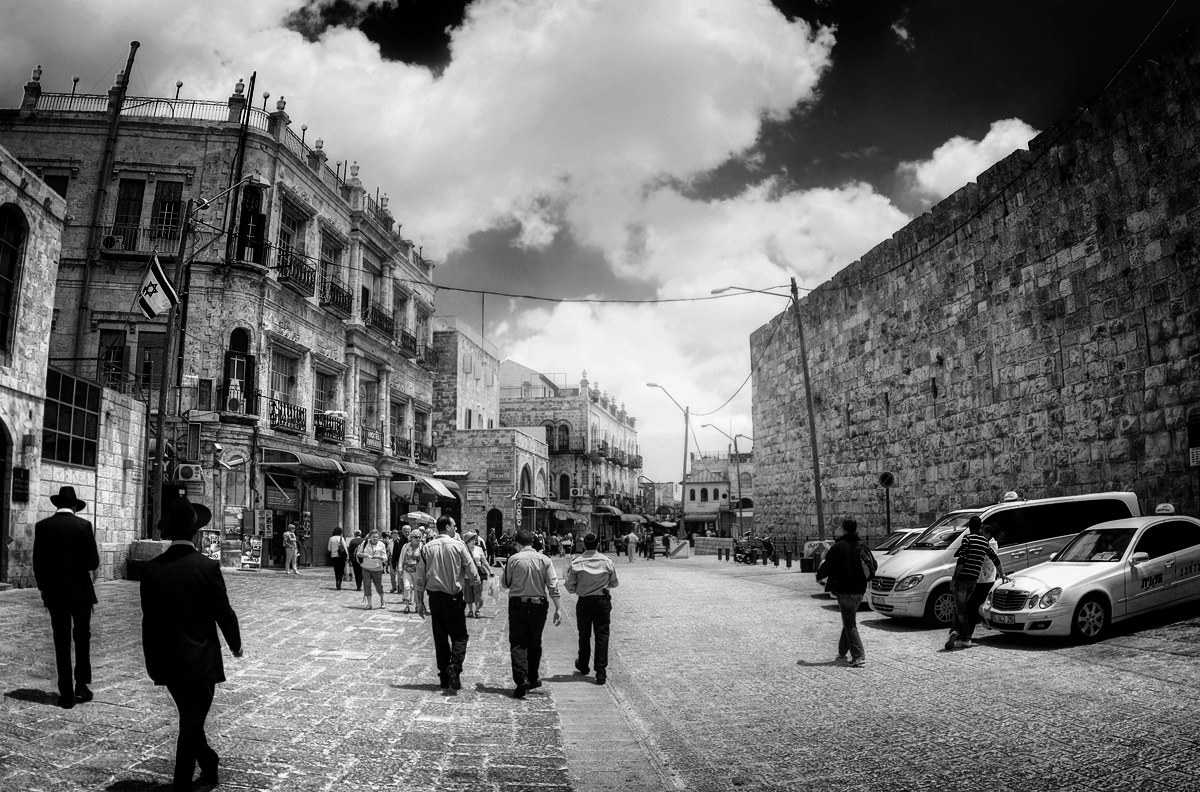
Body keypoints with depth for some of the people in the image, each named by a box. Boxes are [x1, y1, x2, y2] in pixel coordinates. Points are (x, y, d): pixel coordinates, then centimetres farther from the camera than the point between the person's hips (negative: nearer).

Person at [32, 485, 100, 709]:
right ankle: (82, 684, 10)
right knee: (82, 638, 15)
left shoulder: (42, 526, -3)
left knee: (61, 643, 7)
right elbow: (93, 562, -10)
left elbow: (38, 562, 1)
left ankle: (66, 694, 8)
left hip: (54, 593, 2)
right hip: (81, 592, -2)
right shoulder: (83, 525, -9)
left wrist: (44, 588, 14)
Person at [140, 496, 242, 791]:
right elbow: (225, 613, -9)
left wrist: (151, 661, 13)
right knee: (191, 723, 8)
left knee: (191, 719, 22)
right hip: (200, 661, -4)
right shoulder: (207, 567, -16)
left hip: (167, 662, 5)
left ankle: (209, 765, 38)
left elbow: (148, 619, 1)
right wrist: (235, 645, 9)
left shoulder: (151, 569, -6)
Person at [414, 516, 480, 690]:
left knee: (440, 637, 12)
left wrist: (420, 602, 10)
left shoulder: (427, 548, 2)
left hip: (435, 597, 4)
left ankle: (444, 678, 15)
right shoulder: (458, 545, -8)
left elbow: (420, 578, 4)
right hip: (454, 597, -4)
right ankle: (455, 666, -18)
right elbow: (472, 573, -7)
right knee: (460, 635, 6)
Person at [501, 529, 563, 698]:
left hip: (517, 605, -2)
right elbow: (553, 586, -4)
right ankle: (533, 678, 26)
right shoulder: (544, 560, -1)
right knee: (534, 643, 16)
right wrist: (558, 609, -1)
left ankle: (521, 679, -16)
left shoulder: (513, 559, -5)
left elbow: (505, 584, 3)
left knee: (517, 644, 0)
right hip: (539, 606, 2)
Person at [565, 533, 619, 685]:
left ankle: (583, 666, 36)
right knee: (602, 635, 4)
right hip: (603, 601, 0)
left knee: (584, 635, 17)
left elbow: (570, 588, -5)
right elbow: (614, 583, 3)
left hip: (584, 602, 0)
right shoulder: (607, 561, -8)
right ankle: (601, 673, 0)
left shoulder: (575, 563, -11)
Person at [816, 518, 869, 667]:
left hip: (845, 591, -7)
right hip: (859, 591, 7)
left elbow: (827, 565, -9)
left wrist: (819, 577, 11)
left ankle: (859, 657, -8)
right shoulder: (861, 547, 7)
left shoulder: (839, 546, -13)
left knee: (850, 624, -2)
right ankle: (842, 653, 24)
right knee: (849, 622, 17)